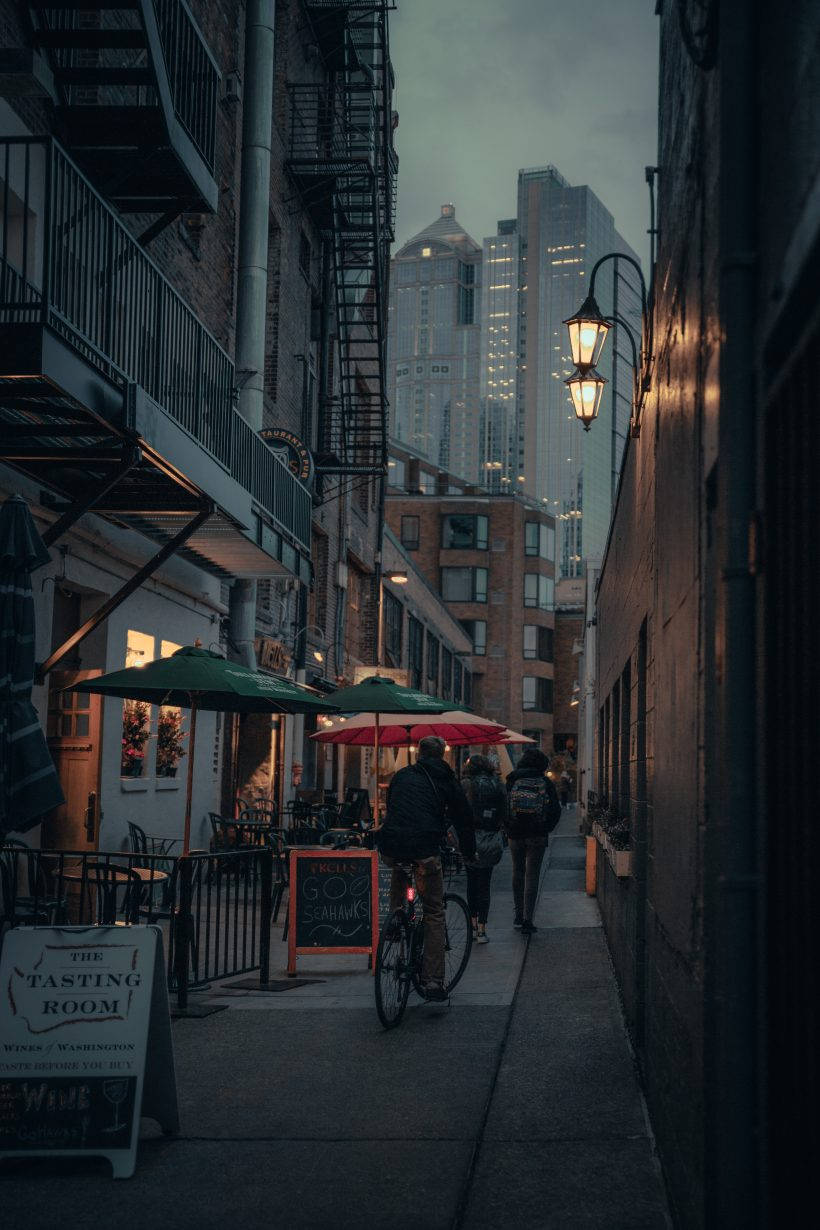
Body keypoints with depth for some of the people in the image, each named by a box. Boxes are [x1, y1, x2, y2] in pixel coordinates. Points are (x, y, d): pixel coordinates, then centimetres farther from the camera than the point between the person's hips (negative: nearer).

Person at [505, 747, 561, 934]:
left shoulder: (512, 781, -1)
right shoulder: (545, 783, -2)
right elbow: (556, 810, -2)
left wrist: (508, 828, 8)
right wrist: (546, 829, 8)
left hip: (515, 834, 1)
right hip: (537, 836, -1)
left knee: (518, 872, 17)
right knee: (532, 875, 2)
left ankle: (519, 915, 20)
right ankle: (527, 918, -6)